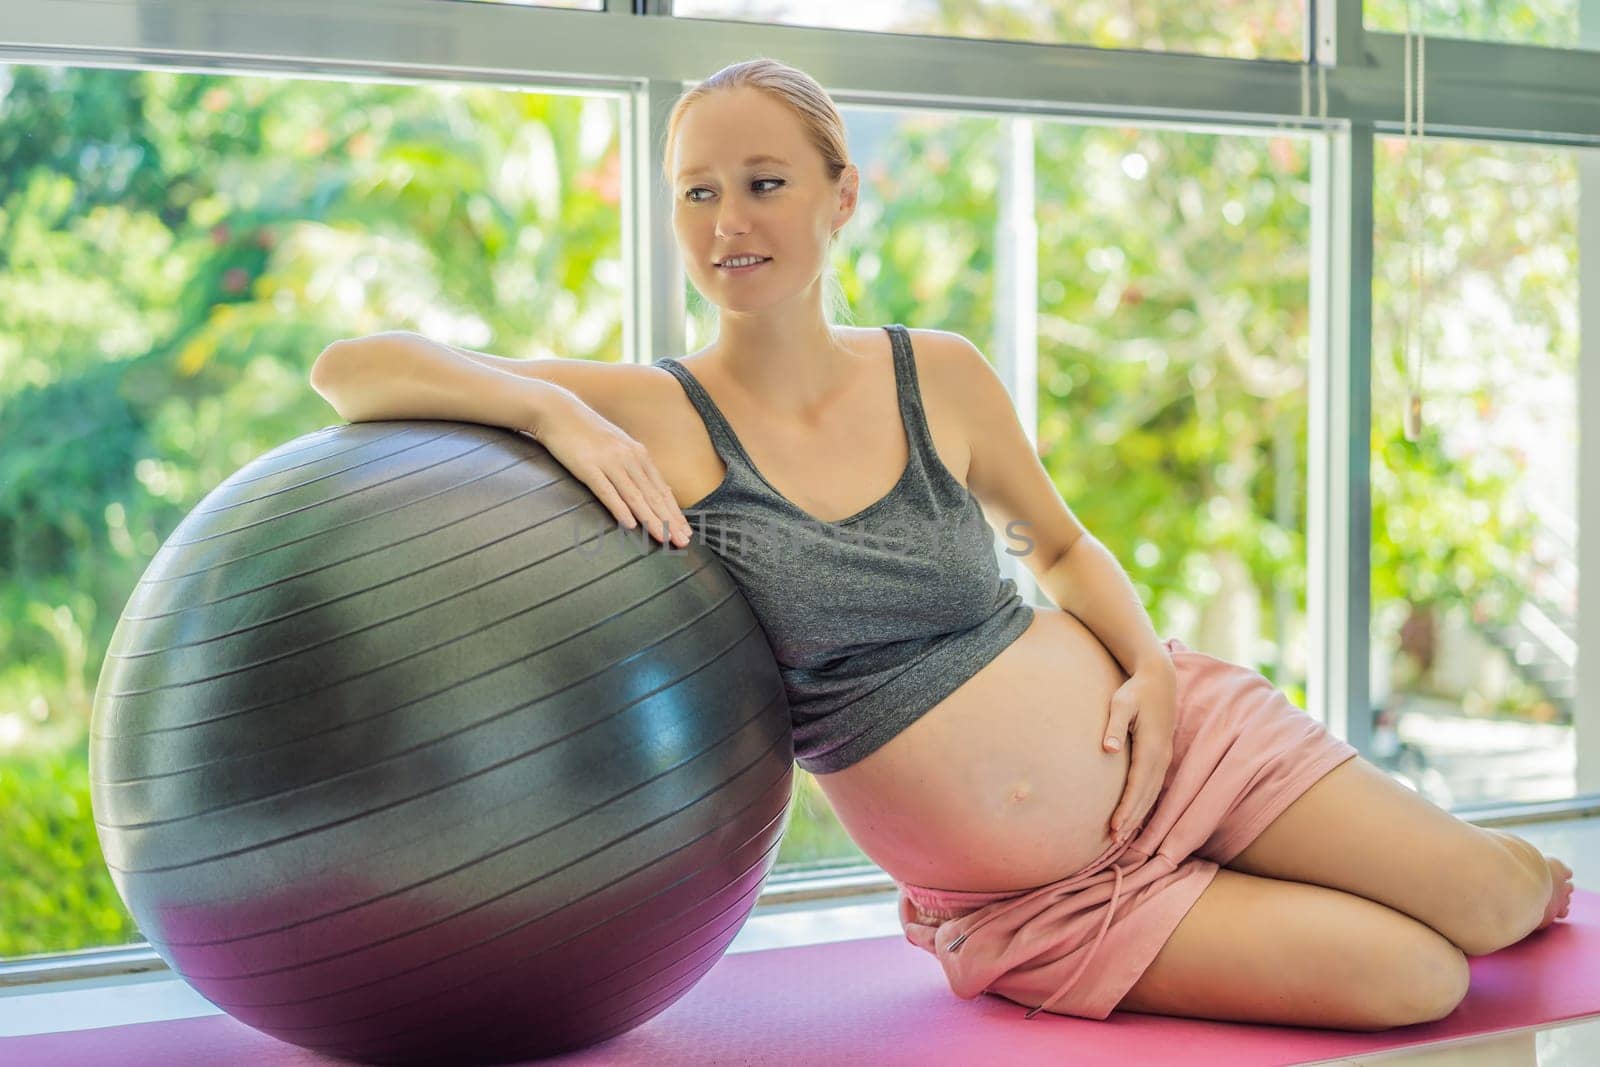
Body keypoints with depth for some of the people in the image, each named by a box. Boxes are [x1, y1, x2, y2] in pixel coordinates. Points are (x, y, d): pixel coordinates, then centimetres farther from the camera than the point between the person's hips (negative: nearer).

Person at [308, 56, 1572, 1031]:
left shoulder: (940, 376, -3)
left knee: (1499, 900, 0)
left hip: (1168, 744, 3)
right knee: (1410, 982, -13)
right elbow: (351, 367, -14)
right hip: (1030, 908, -2)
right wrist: (555, 407, -30)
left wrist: (1147, 663, -7)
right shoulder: (650, 419, -11)